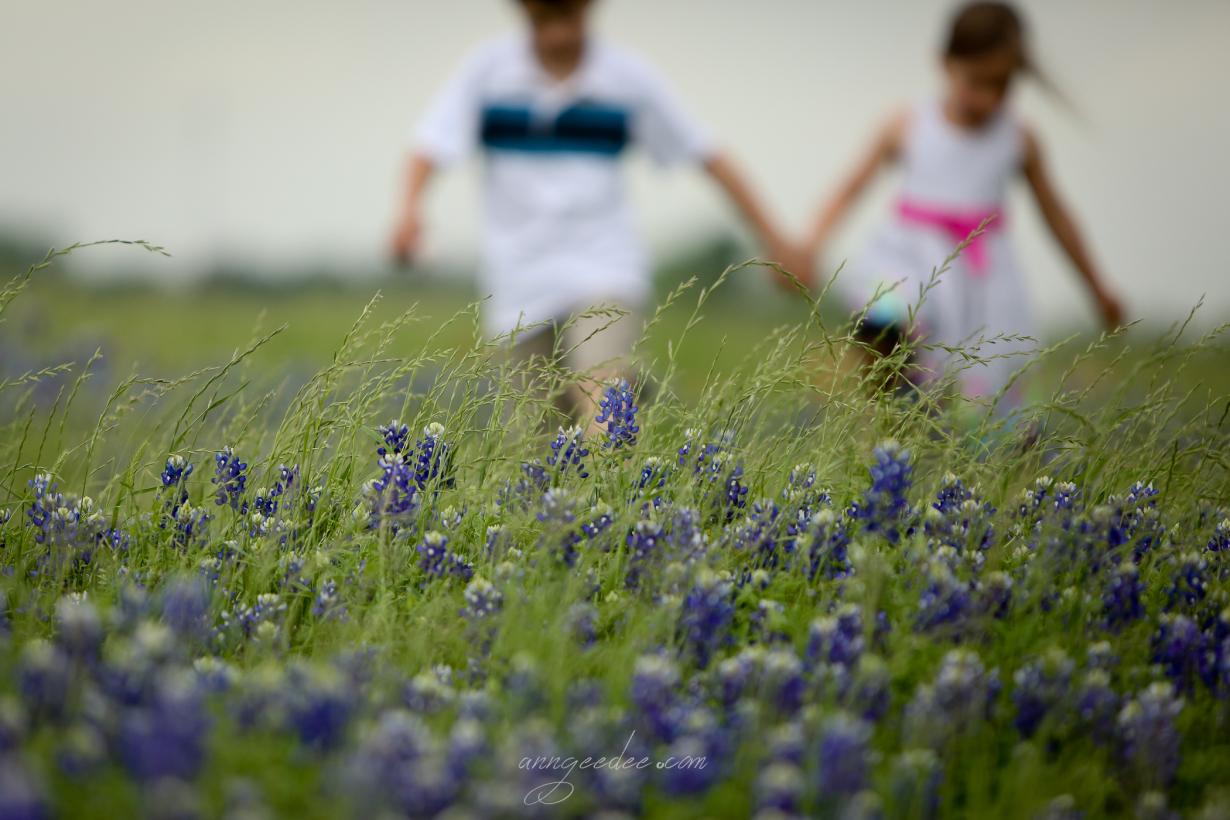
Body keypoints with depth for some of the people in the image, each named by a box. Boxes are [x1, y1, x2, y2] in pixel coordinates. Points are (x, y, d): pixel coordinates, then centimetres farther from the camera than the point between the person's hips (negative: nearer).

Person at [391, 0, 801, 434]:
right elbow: (433, 142, -10)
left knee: (600, 387, -26)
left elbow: (702, 151, 6)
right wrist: (411, 208, -31)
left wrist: (769, 233, 7)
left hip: (604, 269, -1)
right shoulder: (489, 68, -1)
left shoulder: (627, 75, -1)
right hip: (519, 279, 1)